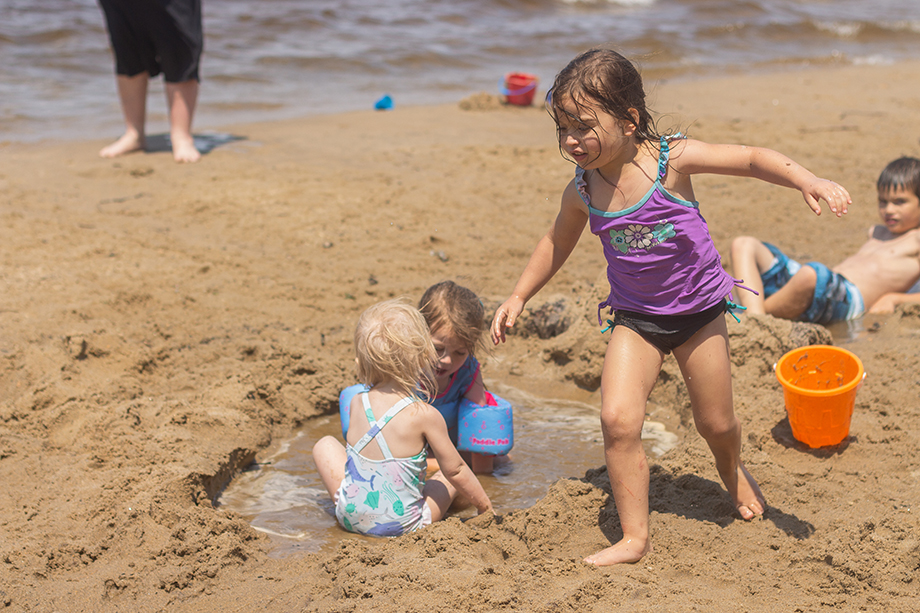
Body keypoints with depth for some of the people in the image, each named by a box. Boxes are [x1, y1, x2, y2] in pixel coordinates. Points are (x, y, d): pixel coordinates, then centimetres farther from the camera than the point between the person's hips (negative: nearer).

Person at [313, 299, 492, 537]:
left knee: (325, 444, 23)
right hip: (403, 524, -2)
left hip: (350, 516, 2)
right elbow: (455, 470, -8)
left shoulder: (357, 403, -6)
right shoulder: (425, 415, -18)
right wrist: (486, 507, 7)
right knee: (451, 475, 18)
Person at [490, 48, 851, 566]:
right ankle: (635, 538, -4)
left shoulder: (672, 159, -20)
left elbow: (753, 159, -16)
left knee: (716, 424, 12)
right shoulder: (582, 192, -10)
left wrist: (808, 181, -31)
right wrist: (520, 296, 9)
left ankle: (734, 472, 50)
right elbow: (557, 243, 9)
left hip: (699, 310, -1)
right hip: (635, 319, 2)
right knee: (618, 418, -18)